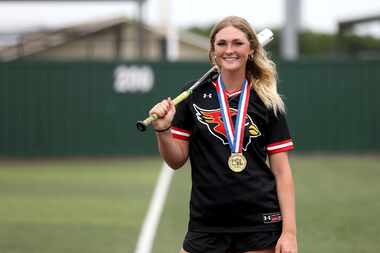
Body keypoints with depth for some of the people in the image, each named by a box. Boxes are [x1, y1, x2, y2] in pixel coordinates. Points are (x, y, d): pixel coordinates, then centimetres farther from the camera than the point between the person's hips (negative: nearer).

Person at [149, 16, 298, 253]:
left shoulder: (267, 102, 2)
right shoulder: (194, 95, 3)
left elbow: (282, 171, 1)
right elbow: (177, 160, 7)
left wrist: (289, 232, -7)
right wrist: (163, 130, -13)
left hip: (260, 225, -1)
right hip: (206, 224, 1)